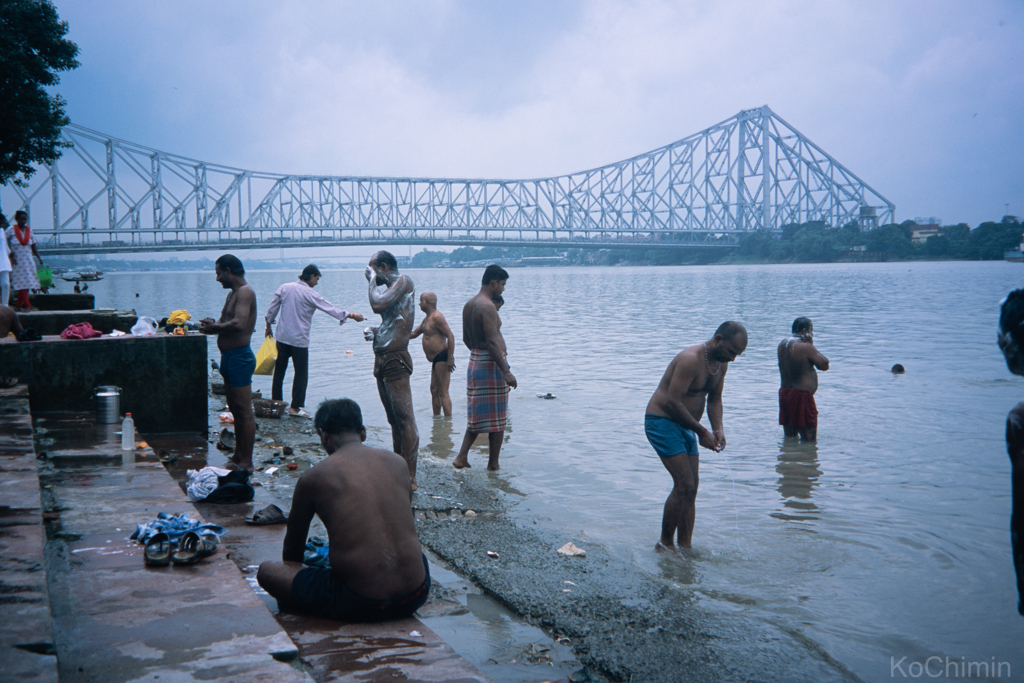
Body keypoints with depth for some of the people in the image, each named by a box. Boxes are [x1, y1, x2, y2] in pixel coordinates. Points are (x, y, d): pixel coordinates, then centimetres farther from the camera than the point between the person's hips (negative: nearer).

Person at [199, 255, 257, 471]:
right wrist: (213, 325, -3)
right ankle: (238, 456, 26)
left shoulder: (245, 292, -14)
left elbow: (239, 323, -28)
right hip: (229, 356, 11)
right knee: (236, 410, 17)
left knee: (244, 412, -7)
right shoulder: (233, 293, 18)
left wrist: (215, 327, -16)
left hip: (240, 356, -11)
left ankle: (247, 463, -4)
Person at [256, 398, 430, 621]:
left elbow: (292, 549, 16)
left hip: (360, 606, -4)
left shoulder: (313, 477, -1)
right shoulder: (397, 463, 9)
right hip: (415, 597, 4)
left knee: (266, 571, 11)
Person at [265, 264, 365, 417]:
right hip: (299, 340, -5)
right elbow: (331, 309, -8)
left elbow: (272, 309, 7)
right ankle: (295, 407, 3)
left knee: (279, 371, 14)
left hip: (282, 337, 5)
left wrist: (269, 326, 22)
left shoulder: (284, 288, 3)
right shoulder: (310, 294, -10)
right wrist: (352, 316, -1)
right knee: (301, 374, 4)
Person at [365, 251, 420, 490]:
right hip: (382, 360, 10)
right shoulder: (391, 288, 20)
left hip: (395, 360, -10)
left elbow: (377, 305, -23)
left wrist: (373, 279, -7)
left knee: (405, 420, -9)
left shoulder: (404, 282, -8)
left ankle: (410, 478, -9)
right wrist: (374, 331, 11)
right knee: (394, 420, 14)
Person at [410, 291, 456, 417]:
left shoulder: (437, 317, -13)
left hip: (442, 357, -11)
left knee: (443, 392, -11)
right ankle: (436, 418, 22)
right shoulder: (427, 318, 19)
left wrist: (450, 358, -25)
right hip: (436, 359, 11)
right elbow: (414, 334, 27)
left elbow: (450, 336, -20)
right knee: (434, 391, 14)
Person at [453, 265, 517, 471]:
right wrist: (507, 372, -25)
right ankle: (493, 465, 8)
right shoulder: (488, 306, -19)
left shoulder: (468, 305, 10)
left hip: (475, 361, 9)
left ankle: (462, 457, 12)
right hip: (491, 364, -9)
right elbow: (492, 342, -25)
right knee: (497, 418, 2)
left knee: (477, 414, 17)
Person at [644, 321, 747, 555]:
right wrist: (702, 432, -20)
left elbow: (714, 398, 14)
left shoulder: (721, 363, 5)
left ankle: (684, 546, 13)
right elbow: (671, 402, -26)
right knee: (684, 485, -14)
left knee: (691, 488, 6)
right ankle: (665, 543, 0)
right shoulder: (690, 360, -24)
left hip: (685, 426, 9)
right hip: (662, 421, -9)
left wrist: (718, 429, -4)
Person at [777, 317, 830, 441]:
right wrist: (812, 345, -4)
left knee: (789, 438, 15)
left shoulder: (782, 344, 9)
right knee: (809, 439, -4)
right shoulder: (805, 347, -16)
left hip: (784, 392, 9)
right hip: (801, 394, -9)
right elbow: (824, 365, -8)